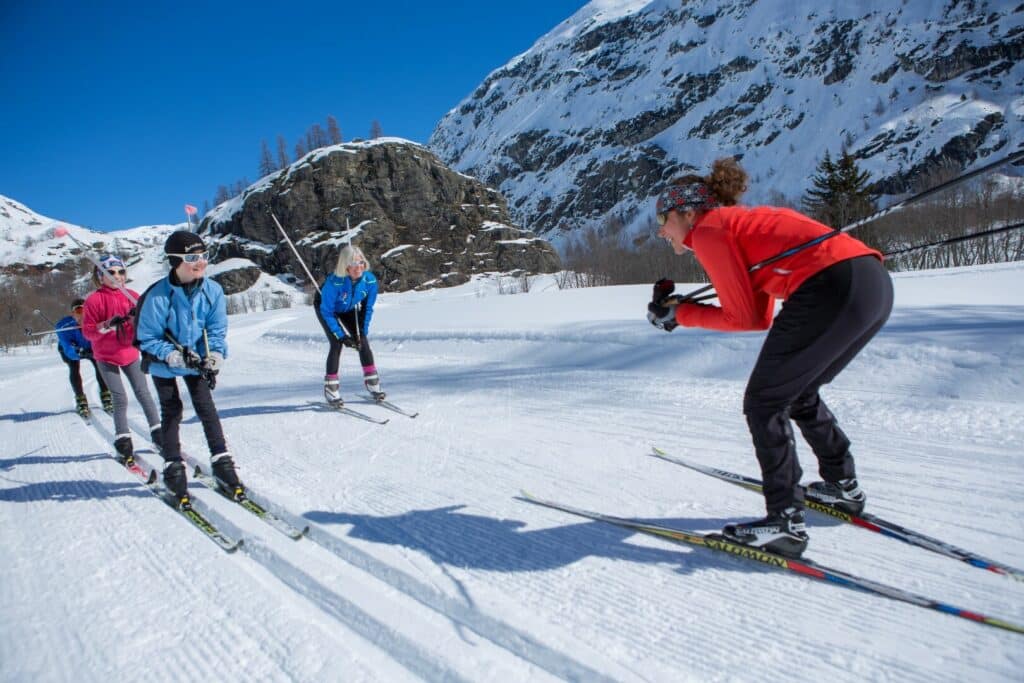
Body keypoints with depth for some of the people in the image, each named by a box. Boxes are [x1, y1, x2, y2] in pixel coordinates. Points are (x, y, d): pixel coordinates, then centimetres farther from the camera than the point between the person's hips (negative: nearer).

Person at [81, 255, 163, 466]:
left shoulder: (132, 296, 1)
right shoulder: (94, 299, -7)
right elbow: (87, 331, -8)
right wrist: (108, 325, -25)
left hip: (130, 353, 3)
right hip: (106, 356, -2)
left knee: (143, 393, 3)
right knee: (120, 399, -6)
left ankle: (158, 434, 14)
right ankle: (123, 443, 5)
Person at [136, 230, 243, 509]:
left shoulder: (212, 290, -16)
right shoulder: (159, 296, -25)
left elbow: (217, 331, -6)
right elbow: (148, 339, -17)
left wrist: (213, 361, -19)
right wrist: (178, 357, -28)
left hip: (197, 360, 2)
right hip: (164, 364, -2)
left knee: (206, 408, 1)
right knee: (171, 412, 3)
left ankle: (222, 463, 8)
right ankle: (173, 468, 15)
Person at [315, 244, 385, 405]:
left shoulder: (370, 280, -28)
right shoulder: (334, 282, -39)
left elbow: (367, 308, -11)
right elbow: (327, 312, -28)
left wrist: (362, 331, -13)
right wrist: (341, 335, -27)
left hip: (349, 310, 4)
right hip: (325, 308, -4)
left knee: (363, 342, -5)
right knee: (337, 343, -18)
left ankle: (373, 385, 6)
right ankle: (331, 389, -7)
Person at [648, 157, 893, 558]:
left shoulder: (707, 229, 2)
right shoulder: (745, 224, 27)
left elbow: (744, 318, -2)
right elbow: (761, 316, 21)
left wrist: (680, 315, 9)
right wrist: (681, 310, 20)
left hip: (833, 288, -9)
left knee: (763, 404, 3)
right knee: (798, 394, 25)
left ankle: (785, 522, 5)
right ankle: (843, 486, 38)